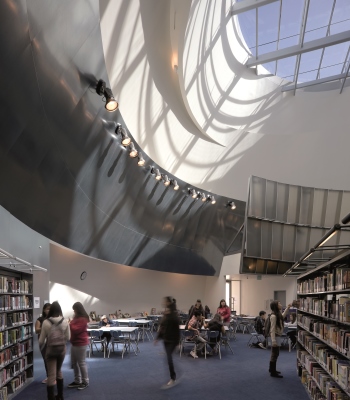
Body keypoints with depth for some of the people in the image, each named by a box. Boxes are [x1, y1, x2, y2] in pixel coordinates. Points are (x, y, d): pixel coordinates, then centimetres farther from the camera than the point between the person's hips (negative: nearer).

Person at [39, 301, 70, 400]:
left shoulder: (46, 322, -13)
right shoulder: (65, 321, -9)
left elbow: (41, 340, -5)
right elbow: (68, 338, -2)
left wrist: (40, 348, 15)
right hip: (62, 349, 3)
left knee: (51, 375, 2)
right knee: (58, 371, 22)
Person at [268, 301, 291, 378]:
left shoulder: (278, 314, 6)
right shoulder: (274, 316, -22)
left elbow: (282, 316, 32)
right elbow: (273, 329, -24)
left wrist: (288, 308, 25)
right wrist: (273, 340, -26)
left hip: (278, 336, 10)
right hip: (275, 336, -10)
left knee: (275, 354, 20)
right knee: (275, 354, -2)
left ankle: (272, 369, 33)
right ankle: (273, 372, 7)